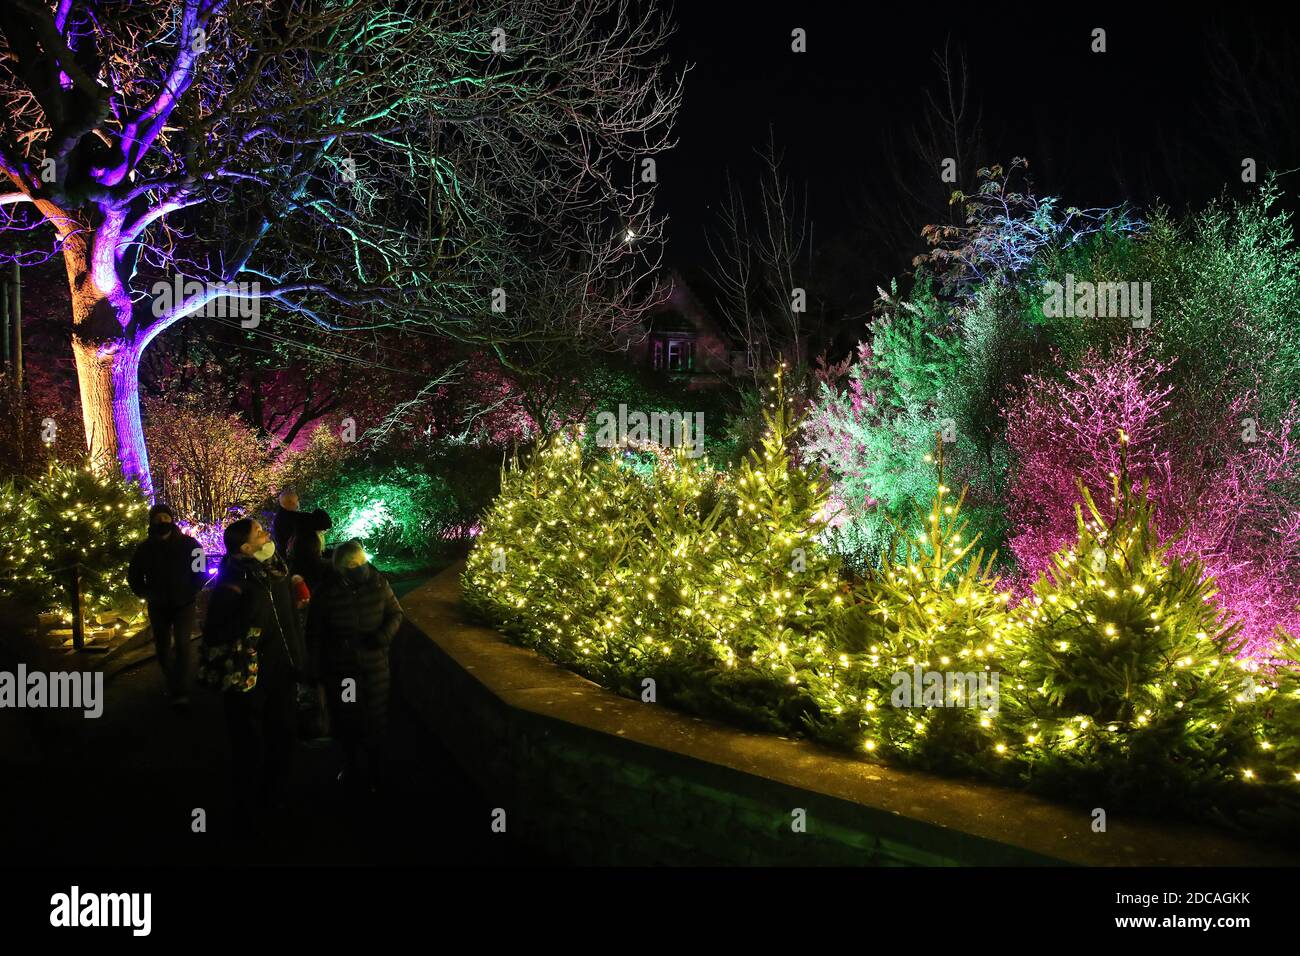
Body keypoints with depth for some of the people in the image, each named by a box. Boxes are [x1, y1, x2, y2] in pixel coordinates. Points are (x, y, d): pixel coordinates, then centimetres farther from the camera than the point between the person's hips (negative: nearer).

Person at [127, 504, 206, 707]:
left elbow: (201, 570, 1)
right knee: (163, 649, 10)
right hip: (158, 607, 3)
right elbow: (134, 576, 11)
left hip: (183, 605, -3)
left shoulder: (189, 544, -6)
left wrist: (192, 592, -10)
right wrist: (146, 594, -3)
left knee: (182, 645, -16)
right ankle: (172, 686, 28)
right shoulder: (144, 548, 0)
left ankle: (180, 693, -17)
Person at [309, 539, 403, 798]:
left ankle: (374, 774, 26)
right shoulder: (327, 593, -13)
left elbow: (396, 614, 2)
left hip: (374, 665, 1)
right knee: (348, 723, 10)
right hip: (341, 669, -1)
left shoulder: (378, 583, -9)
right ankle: (354, 771, 29)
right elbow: (316, 631, -3)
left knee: (375, 721, 8)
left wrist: (383, 636, -16)